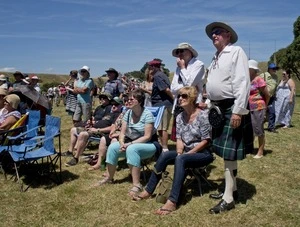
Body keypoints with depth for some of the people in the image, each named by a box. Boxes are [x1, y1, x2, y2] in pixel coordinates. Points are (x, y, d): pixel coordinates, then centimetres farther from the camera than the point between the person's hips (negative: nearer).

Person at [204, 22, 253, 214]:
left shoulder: (236, 51, -8)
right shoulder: (216, 57, 17)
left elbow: (242, 82, -18)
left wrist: (238, 111, -23)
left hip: (231, 108, -8)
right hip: (218, 108, 8)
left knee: (229, 153, -5)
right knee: (225, 152, 15)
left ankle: (228, 199, 3)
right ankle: (232, 186, 29)